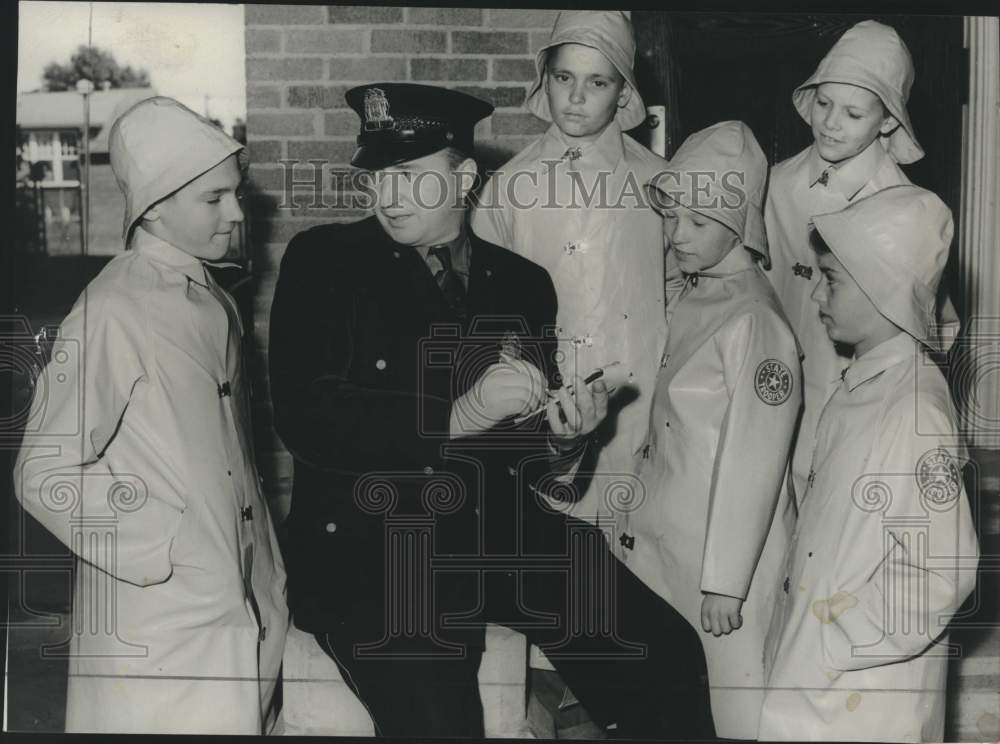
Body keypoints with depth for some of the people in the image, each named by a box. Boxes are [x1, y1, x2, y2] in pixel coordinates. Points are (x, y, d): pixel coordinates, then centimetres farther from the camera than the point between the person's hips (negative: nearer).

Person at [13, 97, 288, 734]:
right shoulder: (112, 313, -15)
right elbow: (46, 478, -14)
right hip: (158, 629, -7)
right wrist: (163, 549, -15)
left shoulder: (216, 306, 9)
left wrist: (267, 581, 12)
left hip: (245, 621, 7)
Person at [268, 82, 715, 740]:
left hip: (504, 534, 4)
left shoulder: (522, 283, 13)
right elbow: (306, 418, -11)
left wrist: (563, 436, -9)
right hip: (367, 544, -3)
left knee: (666, 652, -13)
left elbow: (533, 464, 15)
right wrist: (457, 417, -19)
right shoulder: (325, 261, 3)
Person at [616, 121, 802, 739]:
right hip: (668, 543, 8)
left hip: (730, 551, -8)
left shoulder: (754, 322, -19)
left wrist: (725, 581, -16)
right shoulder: (691, 301, 6)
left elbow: (753, 462, -18)